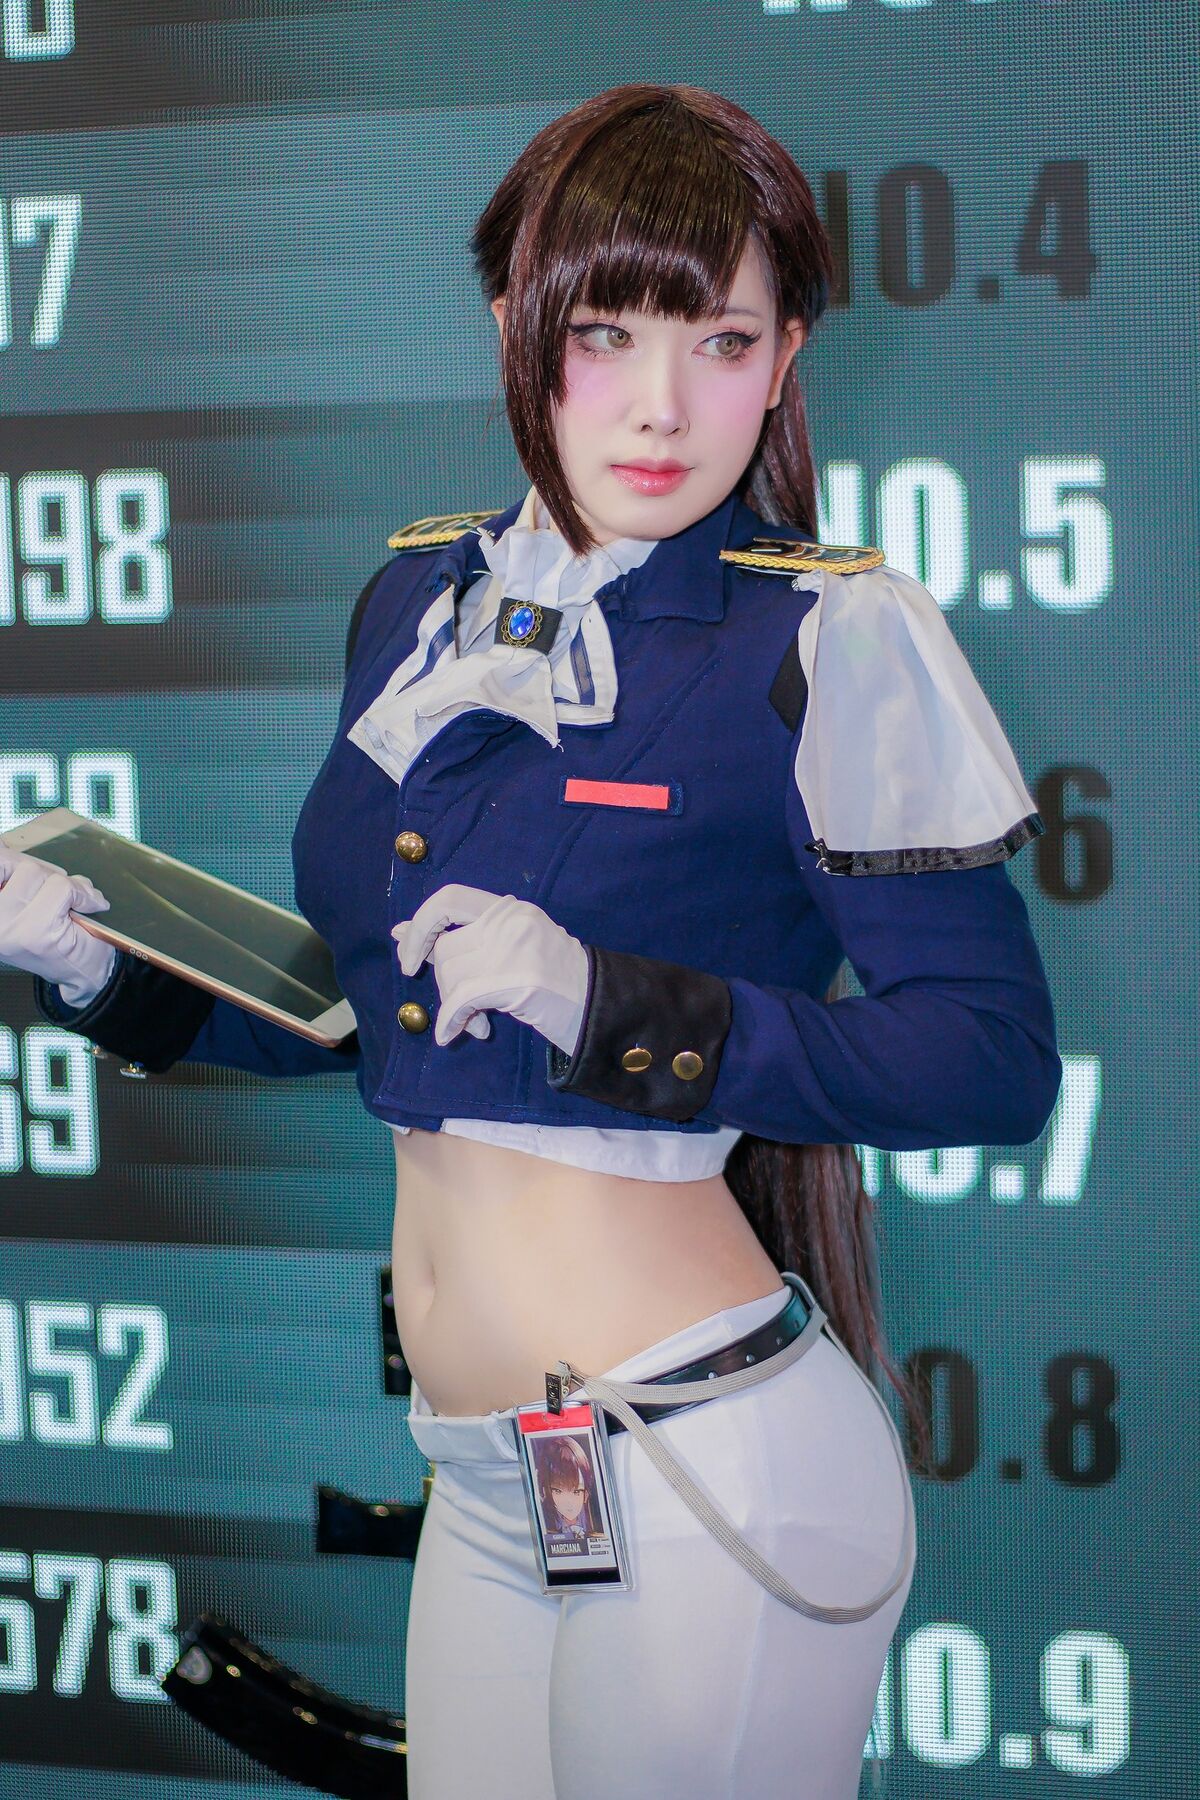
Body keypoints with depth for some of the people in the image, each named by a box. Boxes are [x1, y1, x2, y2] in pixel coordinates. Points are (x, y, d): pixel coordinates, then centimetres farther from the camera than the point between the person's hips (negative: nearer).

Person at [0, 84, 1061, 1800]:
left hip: (709, 1474, -6)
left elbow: (997, 1059, -14)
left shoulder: (828, 644, -10)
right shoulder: (424, 604, 8)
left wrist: (606, 1004, -22)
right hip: (483, 1477, 6)